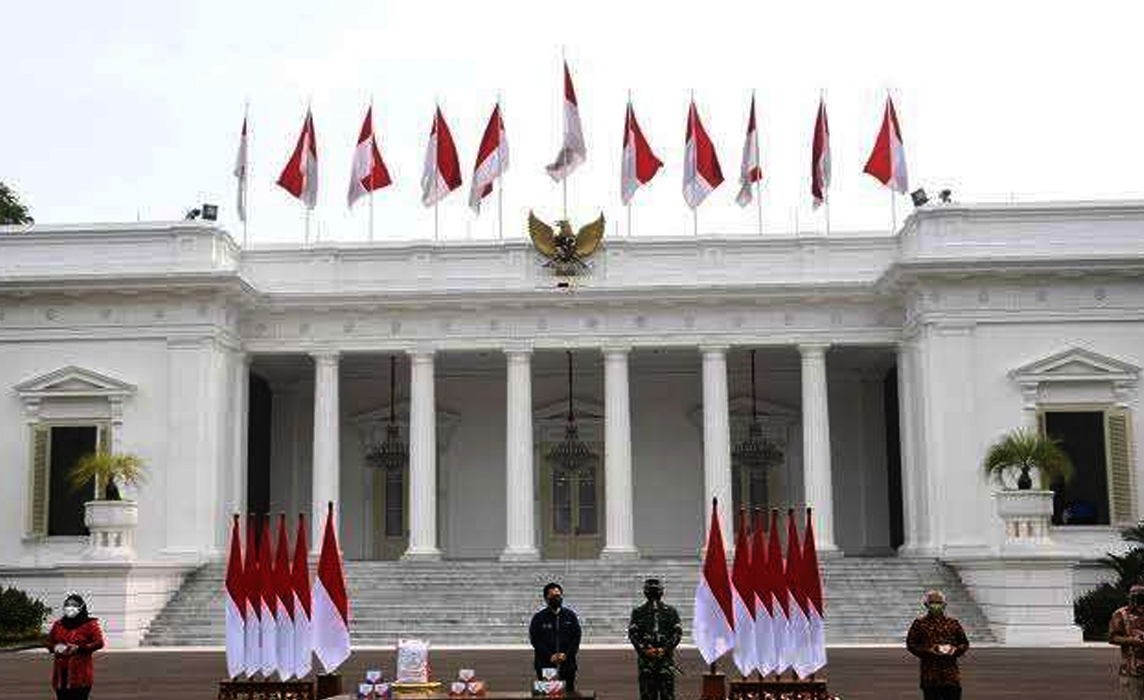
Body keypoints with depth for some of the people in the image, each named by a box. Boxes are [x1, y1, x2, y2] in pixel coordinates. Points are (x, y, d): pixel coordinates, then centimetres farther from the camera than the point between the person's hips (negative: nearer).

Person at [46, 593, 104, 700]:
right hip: (61, 672, 5)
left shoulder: (89, 624, -2)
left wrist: (79, 649, -17)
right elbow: (50, 642, 22)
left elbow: (99, 643, -8)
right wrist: (55, 648, -1)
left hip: (80, 672, -5)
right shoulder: (58, 625, 13)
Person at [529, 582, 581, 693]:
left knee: (569, 694, 2)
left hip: (567, 665, 2)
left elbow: (576, 638, 5)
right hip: (545, 665, -2)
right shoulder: (538, 617, 5)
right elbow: (535, 640, -1)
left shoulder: (570, 616, 10)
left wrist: (566, 654, -10)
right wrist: (550, 656, -13)